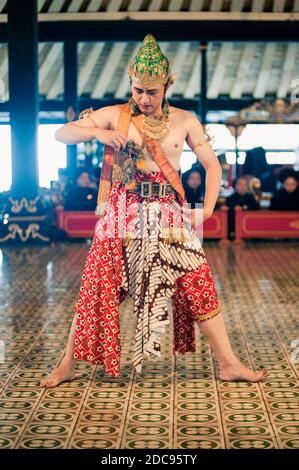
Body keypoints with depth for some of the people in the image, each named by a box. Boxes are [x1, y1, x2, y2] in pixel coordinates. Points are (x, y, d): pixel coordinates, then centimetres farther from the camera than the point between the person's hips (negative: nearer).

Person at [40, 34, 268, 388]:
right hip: (122, 216, -1)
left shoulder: (185, 120, 3)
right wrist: (97, 132, -18)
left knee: (199, 285, -1)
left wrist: (207, 209, -2)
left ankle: (229, 364, 9)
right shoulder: (115, 115, 0)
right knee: (97, 289, 1)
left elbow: (212, 164, 10)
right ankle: (67, 365, 15)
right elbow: (61, 133, 0)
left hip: (170, 218, 1)